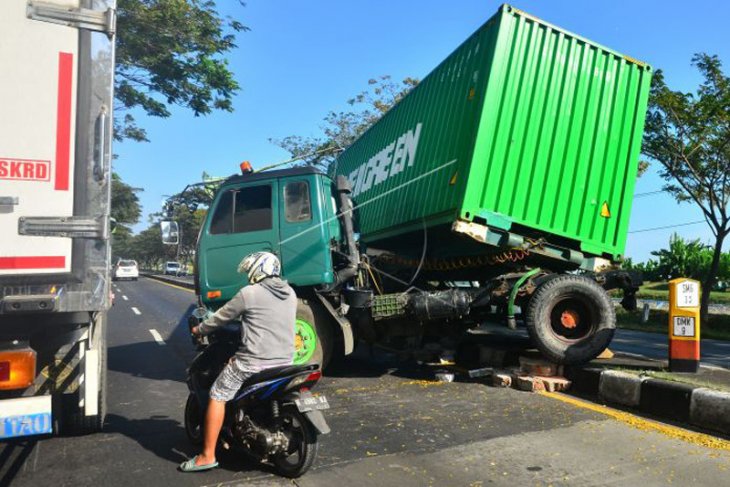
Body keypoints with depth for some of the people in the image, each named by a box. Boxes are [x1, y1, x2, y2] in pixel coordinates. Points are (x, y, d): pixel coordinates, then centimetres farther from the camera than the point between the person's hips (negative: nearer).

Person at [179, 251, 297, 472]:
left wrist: (199, 329, 20)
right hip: (285, 362, 7)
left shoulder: (249, 293, -8)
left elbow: (222, 317, 3)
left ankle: (207, 456, 8)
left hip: (254, 362, -7)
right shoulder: (290, 294, 9)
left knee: (217, 396, 7)